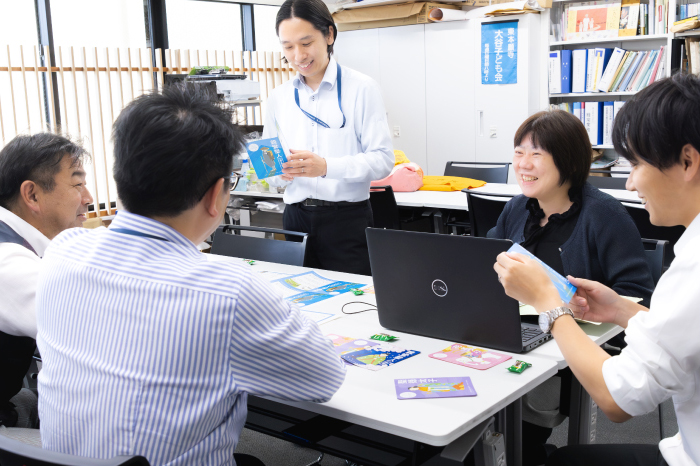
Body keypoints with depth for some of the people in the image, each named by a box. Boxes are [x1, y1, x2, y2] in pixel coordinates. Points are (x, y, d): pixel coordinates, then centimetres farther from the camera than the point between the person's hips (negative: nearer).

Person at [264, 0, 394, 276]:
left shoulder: (361, 89, -4)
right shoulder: (278, 98, 9)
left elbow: (382, 159, -10)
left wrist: (326, 166, -24)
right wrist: (279, 171, -13)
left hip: (347, 219, -3)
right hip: (296, 218, 3)